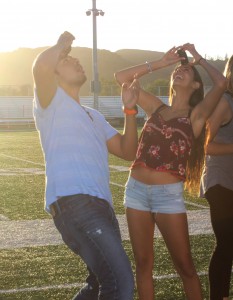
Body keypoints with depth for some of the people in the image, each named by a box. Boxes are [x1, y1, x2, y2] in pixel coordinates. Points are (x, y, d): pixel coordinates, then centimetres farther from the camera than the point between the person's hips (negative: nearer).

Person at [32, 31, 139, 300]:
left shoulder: (93, 116, 31)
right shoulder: (52, 100, 5)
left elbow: (128, 151, 24)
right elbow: (41, 66, -19)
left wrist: (129, 109, 13)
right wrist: (62, 44, 3)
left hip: (100, 205, 9)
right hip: (73, 201, -9)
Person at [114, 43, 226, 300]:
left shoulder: (195, 115, 2)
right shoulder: (156, 107, 12)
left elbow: (221, 83, -14)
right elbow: (121, 77, 11)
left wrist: (198, 58, 2)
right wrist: (160, 63, 10)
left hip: (169, 194, -3)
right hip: (137, 190, 4)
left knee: (184, 265, 4)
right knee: (143, 263, 9)